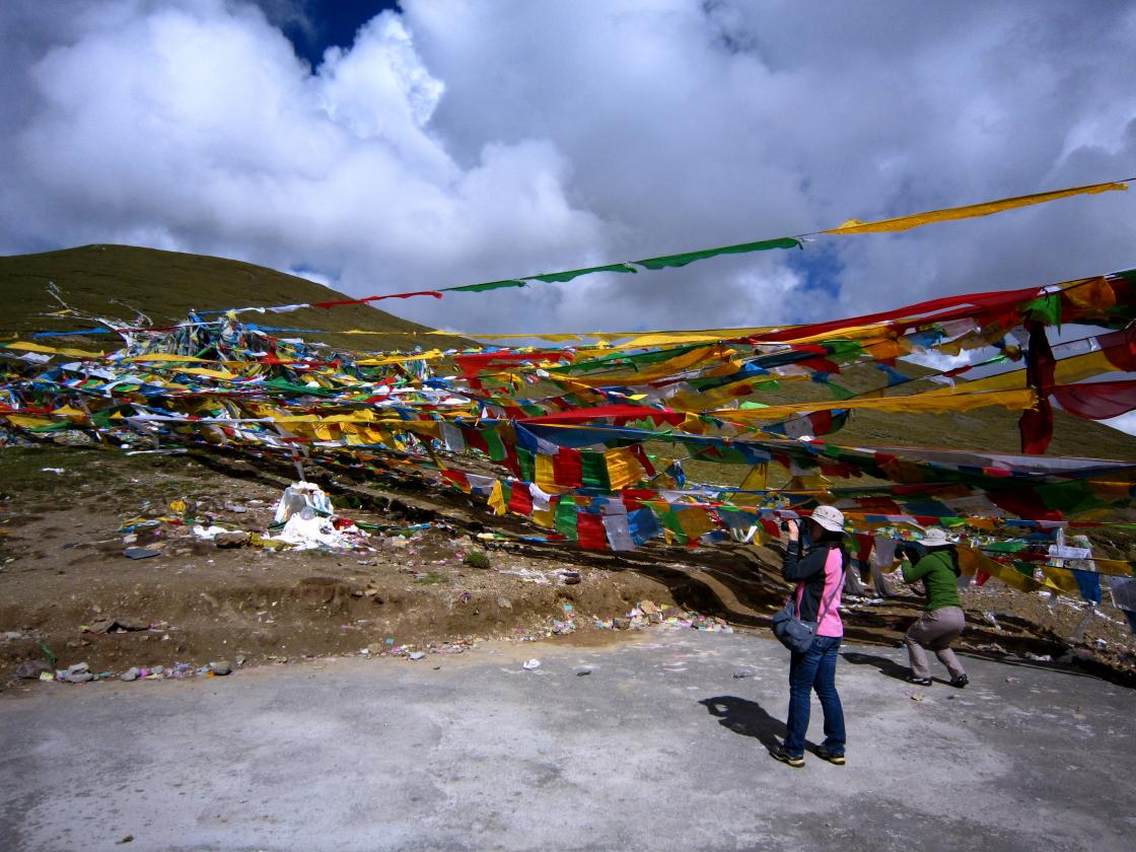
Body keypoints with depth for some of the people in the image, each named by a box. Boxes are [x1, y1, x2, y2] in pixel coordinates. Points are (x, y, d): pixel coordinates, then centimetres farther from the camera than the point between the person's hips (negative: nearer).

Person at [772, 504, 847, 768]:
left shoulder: (823, 554, -18)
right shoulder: (836, 554, 11)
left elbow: (792, 573, -23)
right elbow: (802, 571, 15)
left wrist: (794, 541, -15)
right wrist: (799, 542, 7)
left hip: (813, 632, -9)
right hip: (832, 631, 9)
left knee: (800, 690, 1)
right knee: (827, 689, 16)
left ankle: (794, 750, 9)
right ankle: (835, 748, 24)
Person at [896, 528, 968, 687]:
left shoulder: (930, 560, -7)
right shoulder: (950, 560, 15)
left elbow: (909, 577, -1)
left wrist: (906, 561, 15)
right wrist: (915, 560, 23)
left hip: (940, 614, -7)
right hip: (959, 616, 7)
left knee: (912, 638, 15)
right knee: (939, 644, 31)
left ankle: (921, 676, 8)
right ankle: (959, 675, 18)